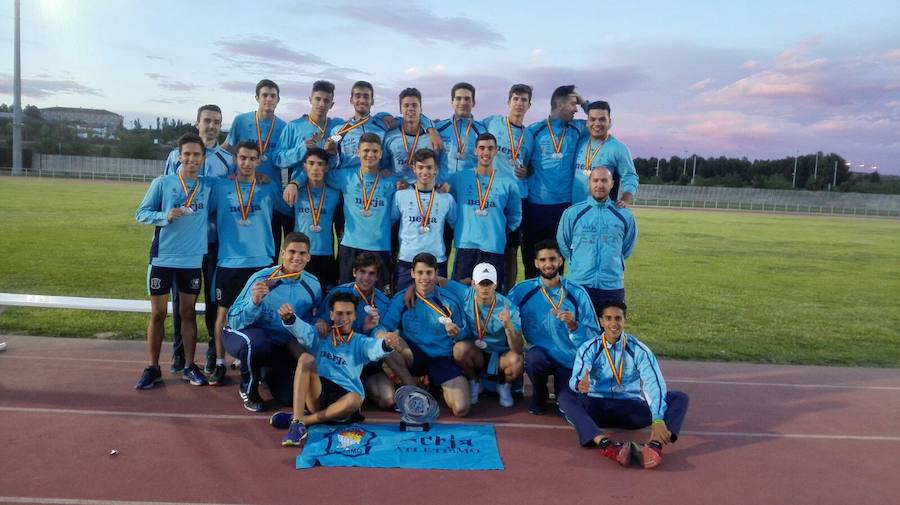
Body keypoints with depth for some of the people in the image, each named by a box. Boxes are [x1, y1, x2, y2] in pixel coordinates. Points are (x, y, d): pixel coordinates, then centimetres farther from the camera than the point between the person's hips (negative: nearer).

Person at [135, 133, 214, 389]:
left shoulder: (209, 186, 3)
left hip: (193, 260, 2)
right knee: (158, 313, 6)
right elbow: (141, 213, -2)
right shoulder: (162, 182, -3)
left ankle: (189, 366, 21)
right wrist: (165, 216, -18)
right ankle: (153, 368, 18)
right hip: (163, 258, -1)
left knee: (188, 313, 11)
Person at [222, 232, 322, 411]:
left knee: (290, 396, -6)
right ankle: (248, 390, -7)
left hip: (284, 347, 4)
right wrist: (254, 302, -41)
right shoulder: (261, 279, -22)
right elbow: (233, 321, -24)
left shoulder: (313, 285, -9)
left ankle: (269, 372, 30)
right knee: (255, 340, -38)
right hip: (252, 338, -4)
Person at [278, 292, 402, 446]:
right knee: (306, 358, -21)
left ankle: (305, 420, -17)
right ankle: (297, 423, -30)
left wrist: (386, 344, -39)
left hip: (343, 397, -1)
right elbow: (300, 329, -8)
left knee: (354, 399, -35)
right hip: (317, 395, 1)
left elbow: (375, 349, -14)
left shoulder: (361, 342, 10)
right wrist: (289, 318, -33)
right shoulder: (320, 336, 13)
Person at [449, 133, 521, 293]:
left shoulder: (508, 183, 8)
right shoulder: (458, 179, 6)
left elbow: (515, 215, 17)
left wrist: (501, 231, 8)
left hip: (495, 247, 0)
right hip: (465, 245, 0)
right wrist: (458, 227, 7)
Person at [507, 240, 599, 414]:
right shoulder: (522, 290, -6)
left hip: (570, 359, 0)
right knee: (534, 357, -34)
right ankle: (539, 395, 0)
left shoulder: (577, 293, -7)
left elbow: (594, 335, -8)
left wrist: (573, 325, -25)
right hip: (539, 355, 0)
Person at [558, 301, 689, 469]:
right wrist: (579, 385, -46)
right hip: (598, 408, -1)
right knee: (565, 399, -29)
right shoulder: (588, 348, -3)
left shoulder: (639, 350, -3)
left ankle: (655, 445, -45)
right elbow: (576, 378, -19)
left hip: (631, 409, 1)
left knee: (680, 398, -18)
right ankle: (605, 444, -50)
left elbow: (654, 384, -16)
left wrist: (658, 420, -34)